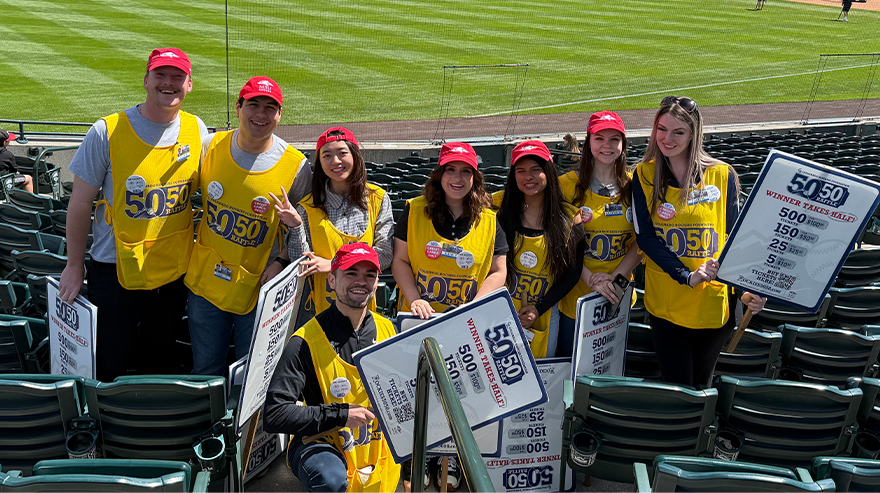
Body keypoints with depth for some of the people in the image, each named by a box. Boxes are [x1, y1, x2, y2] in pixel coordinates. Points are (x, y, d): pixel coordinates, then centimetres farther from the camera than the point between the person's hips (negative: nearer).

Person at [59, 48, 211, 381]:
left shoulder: (197, 131, -1)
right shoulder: (108, 132, -12)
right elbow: (80, 204, -6)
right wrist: (74, 267, -3)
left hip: (175, 268, 3)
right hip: (116, 269, -3)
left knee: (158, 361, 17)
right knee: (108, 369, 3)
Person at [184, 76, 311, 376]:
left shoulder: (296, 166, -10)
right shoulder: (212, 146, -2)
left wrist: (280, 262, -12)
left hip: (258, 287, -2)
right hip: (207, 281, 2)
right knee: (205, 373, 13)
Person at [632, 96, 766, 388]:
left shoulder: (722, 175, -3)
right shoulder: (644, 175, -1)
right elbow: (645, 236, -7)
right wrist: (687, 276, -19)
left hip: (714, 302, 0)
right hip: (665, 302, 0)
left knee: (701, 385, 14)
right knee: (675, 386, 3)